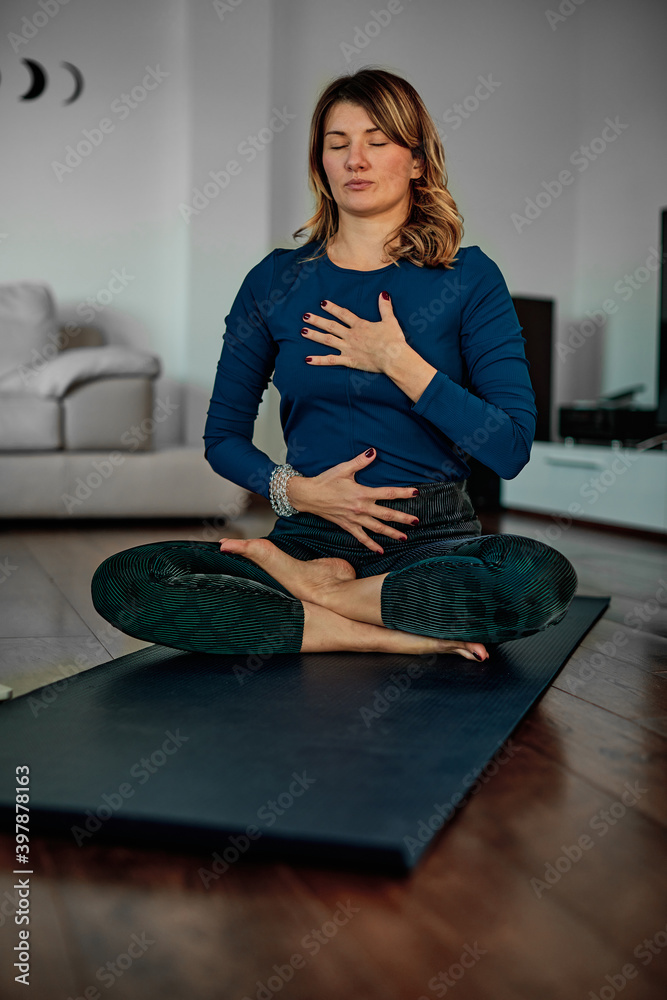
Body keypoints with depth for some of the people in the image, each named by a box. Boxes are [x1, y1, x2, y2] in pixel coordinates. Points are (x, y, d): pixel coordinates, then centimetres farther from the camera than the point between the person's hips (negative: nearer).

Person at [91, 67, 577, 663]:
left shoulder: (468, 277, 1)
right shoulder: (276, 281, 7)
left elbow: (511, 449, -7)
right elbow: (223, 437, 11)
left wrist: (398, 361, -13)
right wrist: (295, 490, -8)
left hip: (435, 539, -1)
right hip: (310, 536, 2)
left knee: (543, 578, -35)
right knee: (120, 583, -21)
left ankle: (314, 589, -13)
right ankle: (396, 633, -19)